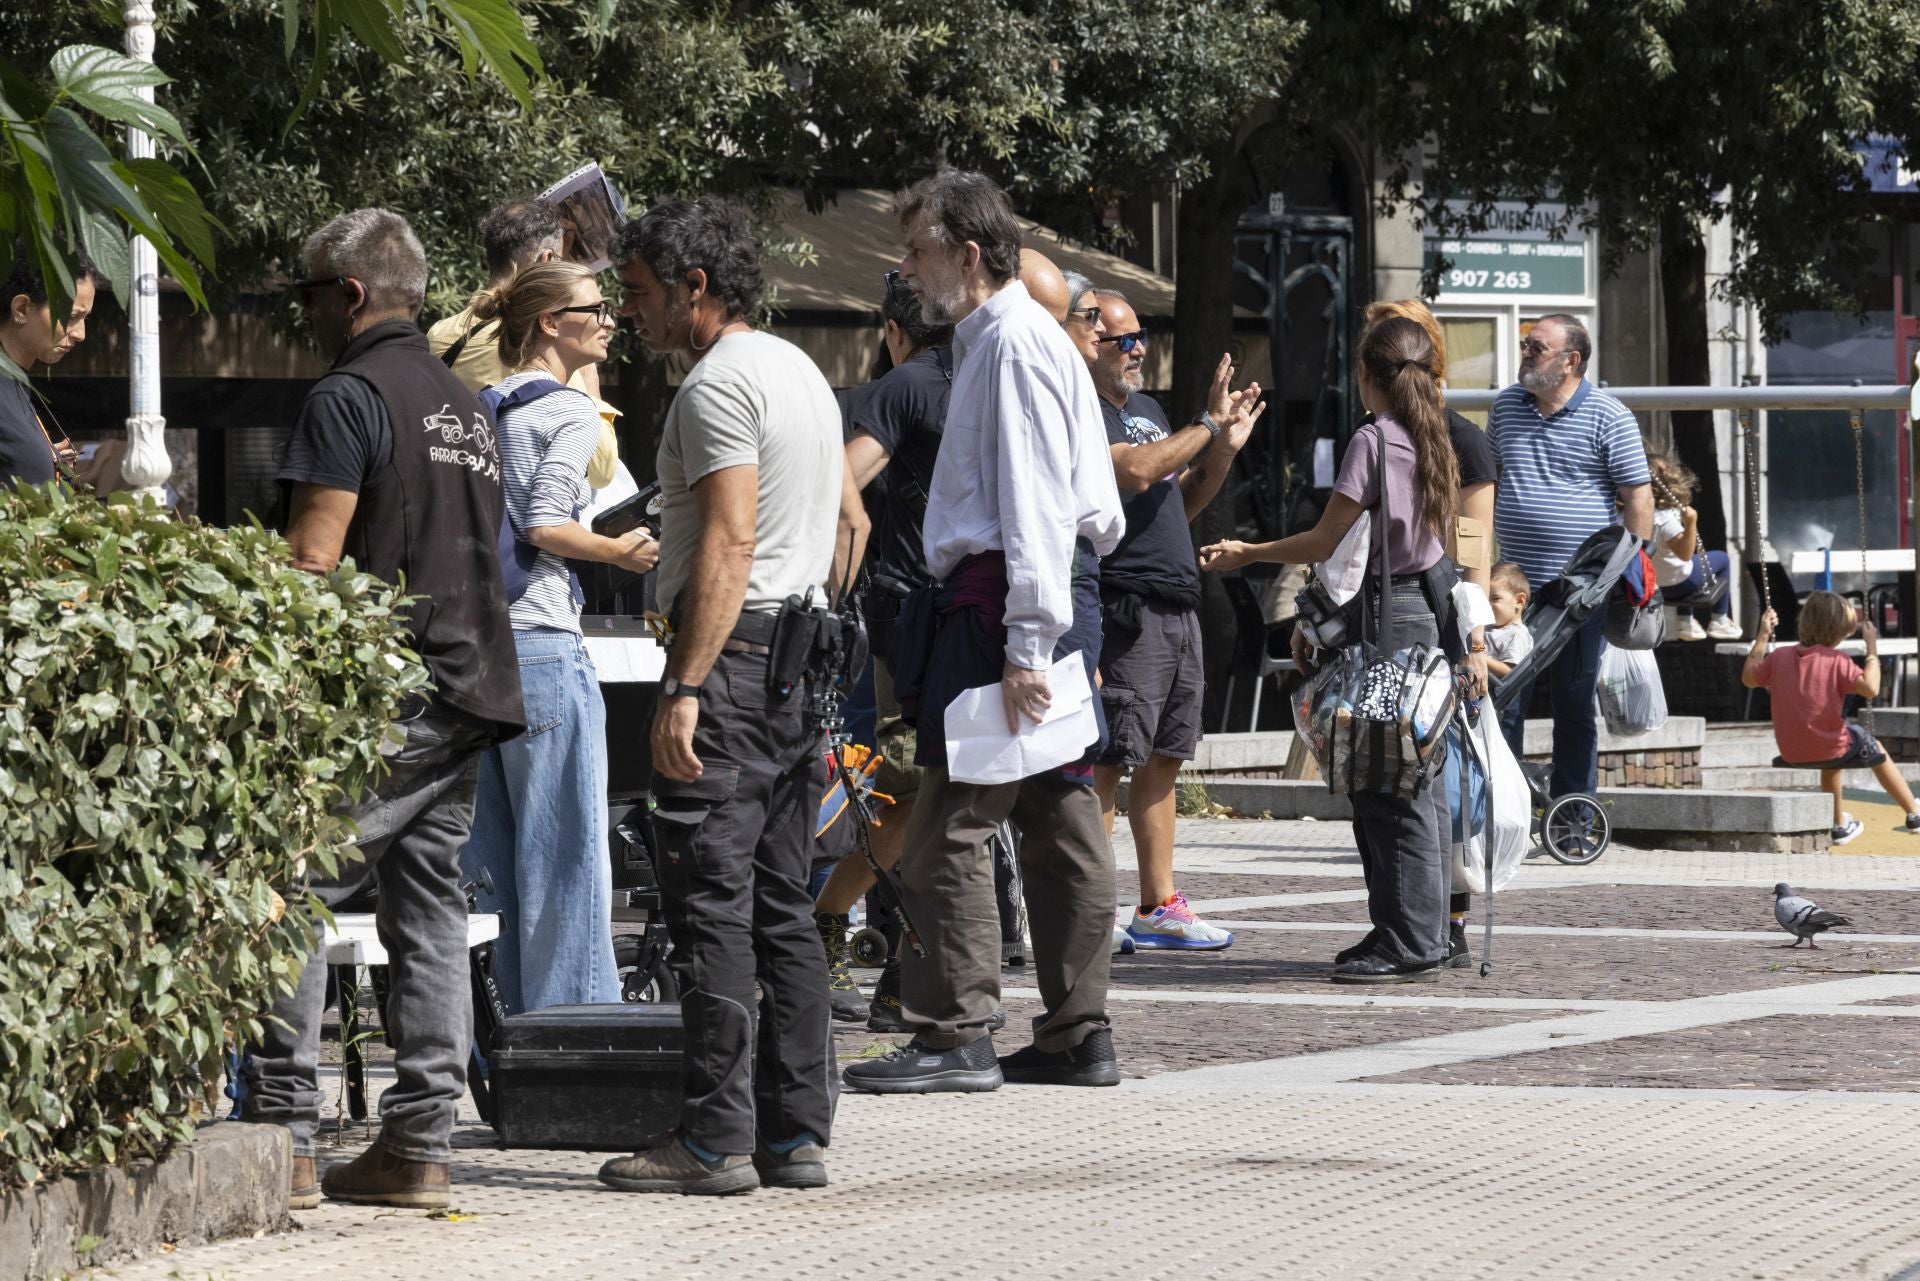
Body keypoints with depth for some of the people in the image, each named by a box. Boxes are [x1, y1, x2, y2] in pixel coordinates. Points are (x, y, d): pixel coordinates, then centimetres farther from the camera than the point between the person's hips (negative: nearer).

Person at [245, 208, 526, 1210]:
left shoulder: (349, 397, -7)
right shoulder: (467, 406, 19)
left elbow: (312, 558, -13)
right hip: (472, 687, 8)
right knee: (428, 906, 8)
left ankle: (281, 1135, -12)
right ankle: (418, 1144, 5)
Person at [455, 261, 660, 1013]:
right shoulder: (570, 411, -6)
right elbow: (544, 527, -16)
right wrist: (622, 554, -3)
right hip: (540, 642, -8)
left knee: (492, 858, 10)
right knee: (562, 853, -3)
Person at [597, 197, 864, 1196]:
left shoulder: (718, 383, -12)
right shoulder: (800, 370, 19)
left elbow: (729, 544, -20)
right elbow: (851, 523, 25)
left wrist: (685, 688, -23)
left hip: (729, 657, -10)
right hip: (798, 661, 10)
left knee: (712, 903, -9)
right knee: (782, 906, 10)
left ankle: (715, 1138, -10)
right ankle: (795, 1135, 11)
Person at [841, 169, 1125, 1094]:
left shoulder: (1014, 342, -11)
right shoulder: (989, 340, 21)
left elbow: (1034, 505, -19)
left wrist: (1026, 645, -23)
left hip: (1001, 601, -11)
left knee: (949, 824, -9)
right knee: (1058, 819, 9)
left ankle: (954, 1035, -9)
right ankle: (1079, 1034, 12)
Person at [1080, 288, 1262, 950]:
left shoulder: (1148, 410, 20)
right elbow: (1133, 472, -24)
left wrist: (1225, 449, 10)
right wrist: (1208, 426, -15)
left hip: (1178, 609, 9)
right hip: (1123, 613, -9)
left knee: (1162, 761, 12)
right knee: (1105, 764, -10)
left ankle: (1158, 907, 17)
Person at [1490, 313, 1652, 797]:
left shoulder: (1609, 418, -6)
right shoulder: (1506, 405, 9)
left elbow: (1638, 497, -6)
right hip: (1512, 588, 4)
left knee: (1575, 711, 6)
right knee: (1502, 706, 2)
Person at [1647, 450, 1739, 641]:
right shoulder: (1664, 519, -33)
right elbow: (1685, 553, -36)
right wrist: (1691, 523, -44)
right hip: (1676, 584, -7)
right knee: (1722, 560, 17)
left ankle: (1686, 622, 40)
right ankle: (1720, 621, 28)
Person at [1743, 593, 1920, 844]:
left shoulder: (1779, 656, -3)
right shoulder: (1837, 661, -19)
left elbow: (1749, 678, 12)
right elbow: (1871, 688, -27)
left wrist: (1762, 637, 16)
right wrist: (1872, 648, -17)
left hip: (1791, 753, 5)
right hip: (1829, 747, -5)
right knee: (1874, 748, 26)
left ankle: (1840, 824, 46)